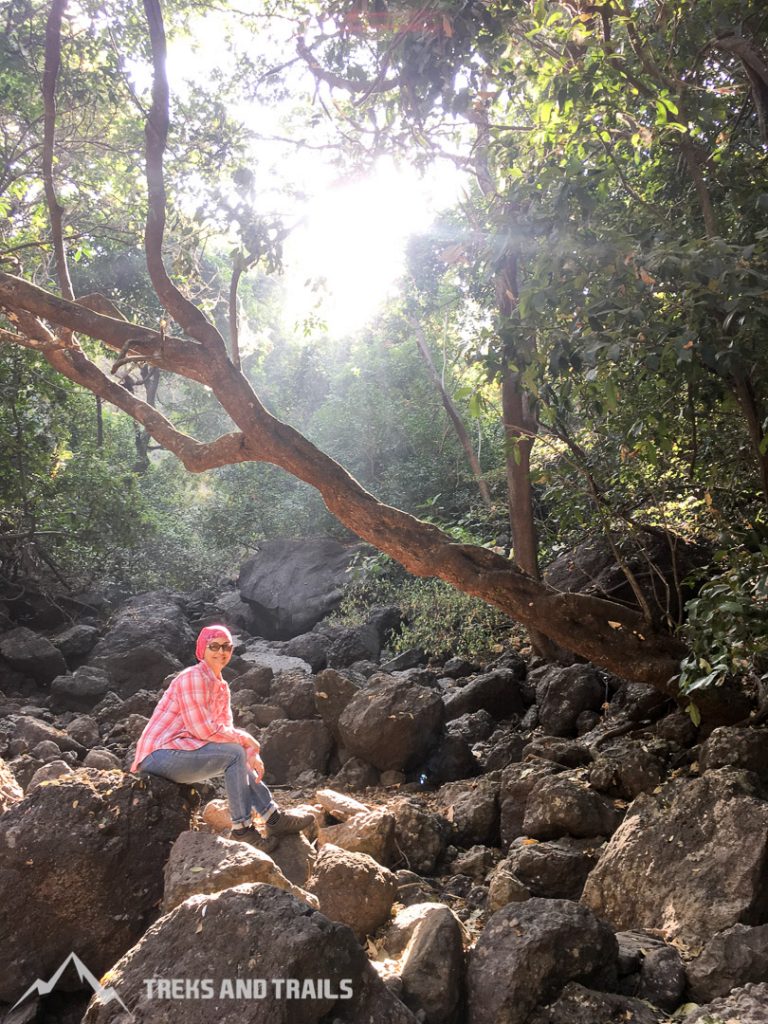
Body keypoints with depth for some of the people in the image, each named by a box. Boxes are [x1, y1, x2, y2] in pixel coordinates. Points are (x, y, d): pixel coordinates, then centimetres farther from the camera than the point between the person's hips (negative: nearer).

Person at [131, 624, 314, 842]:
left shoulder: (221, 686, 12)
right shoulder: (193, 677, -16)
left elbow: (225, 729, 9)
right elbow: (203, 729, -23)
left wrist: (250, 753, -8)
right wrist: (244, 738, -12)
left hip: (176, 752, 9)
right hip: (158, 755, -9)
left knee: (240, 758, 10)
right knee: (234, 753, -17)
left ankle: (274, 818, 11)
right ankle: (241, 827, -11)